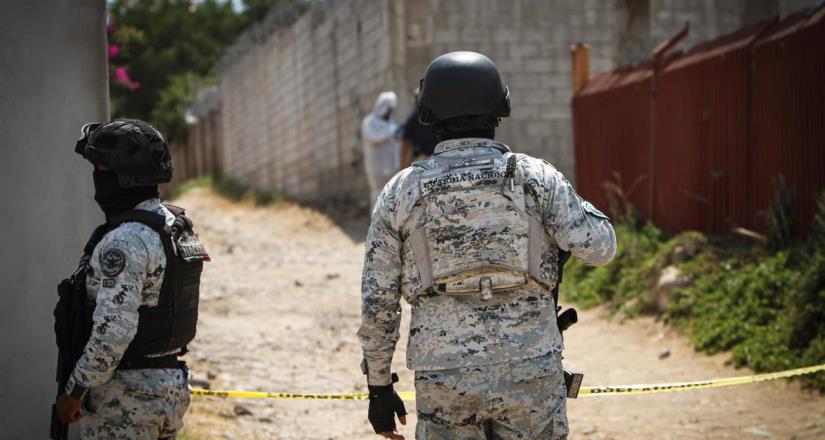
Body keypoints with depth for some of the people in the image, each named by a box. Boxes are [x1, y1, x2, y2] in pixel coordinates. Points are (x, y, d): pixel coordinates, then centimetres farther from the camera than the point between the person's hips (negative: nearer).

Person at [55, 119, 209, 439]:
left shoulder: (126, 240, -20)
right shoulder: (178, 227, 10)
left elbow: (113, 330, -26)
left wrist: (75, 390, -17)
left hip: (124, 398, -9)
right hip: (171, 385, 9)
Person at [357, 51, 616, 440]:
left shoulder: (401, 192, 0)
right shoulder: (534, 177, -3)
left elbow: (377, 302, 1)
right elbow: (599, 247, -5)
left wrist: (378, 386, 11)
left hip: (447, 382, 0)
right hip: (530, 378, 0)